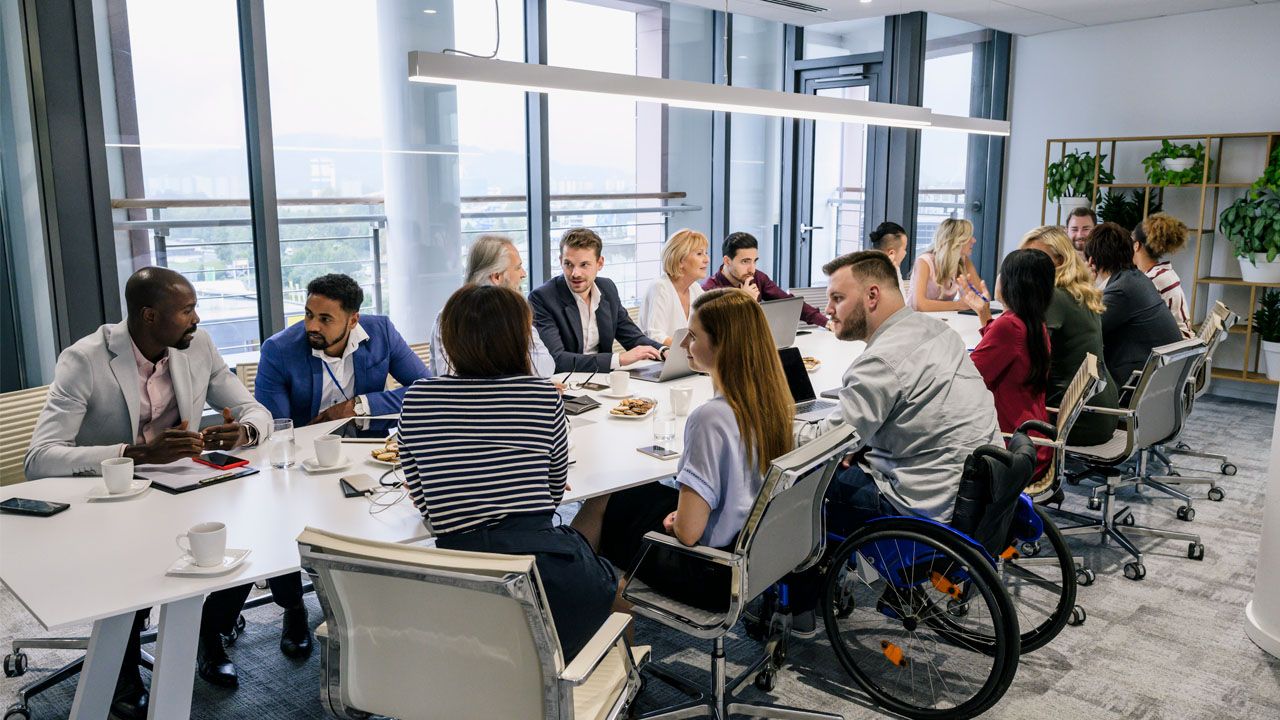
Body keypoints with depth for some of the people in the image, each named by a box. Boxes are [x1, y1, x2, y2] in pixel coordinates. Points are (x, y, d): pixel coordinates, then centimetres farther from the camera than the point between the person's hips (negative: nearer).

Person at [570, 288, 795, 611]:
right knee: (641, 492, 24)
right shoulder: (774, 400, -5)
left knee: (600, 505, 13)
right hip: (754, 551, 8)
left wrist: (674, 521, -6)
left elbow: (688, 531, -27)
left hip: (713, 575, -8)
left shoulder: (711, 418, -31)